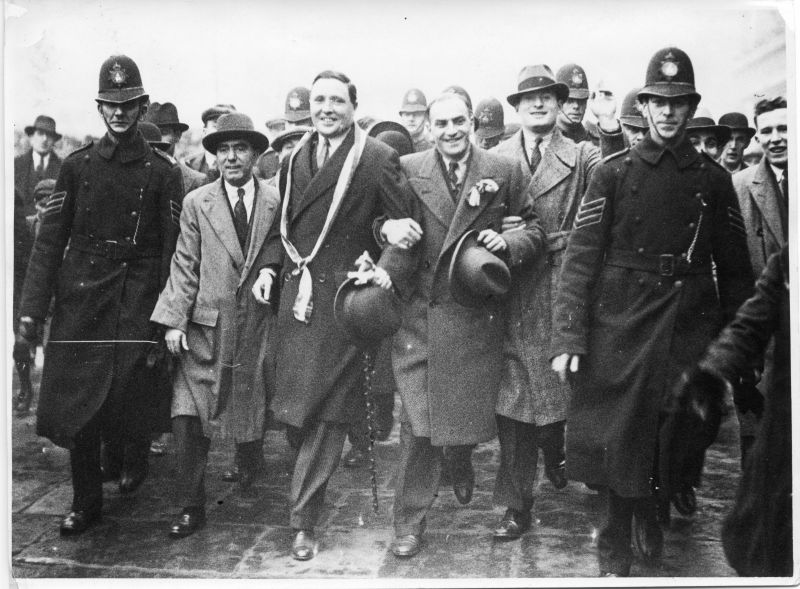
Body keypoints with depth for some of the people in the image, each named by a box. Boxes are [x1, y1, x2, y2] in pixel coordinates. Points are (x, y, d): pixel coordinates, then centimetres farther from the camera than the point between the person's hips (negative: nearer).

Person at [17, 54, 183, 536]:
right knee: (76, 401, 3)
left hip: (138, 301, -2)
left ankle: (135, 459, 36)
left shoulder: (162, 172, -1)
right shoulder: (78, 165, 5)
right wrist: (33, 306, -2)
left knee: (132, 395, 1)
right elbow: (51, 238, 4)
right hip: (80, 298, 2)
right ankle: (87, 502, 19)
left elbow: (172, 247, -4)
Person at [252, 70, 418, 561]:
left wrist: (387, 272, -24)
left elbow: (409, 226, -10)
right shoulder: (295, 160, 13)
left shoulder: (378, 159, -8)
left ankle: (304, 520, 9)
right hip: (296, 295, 6)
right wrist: (270, 267, 6)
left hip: (343, 298, -6)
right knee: (298, 408, 11)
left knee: (326, 413, 0)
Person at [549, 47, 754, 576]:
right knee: (619, 436, 5)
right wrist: (568, 338, -13)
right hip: (620, 326, -1)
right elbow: (580, 259, -6)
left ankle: (653, 504, 39)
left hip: (690, 332, 2)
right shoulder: (613, 173, -1)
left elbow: (735, 268, 7)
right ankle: (618, 546, 25)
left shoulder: (714, 179, 4)